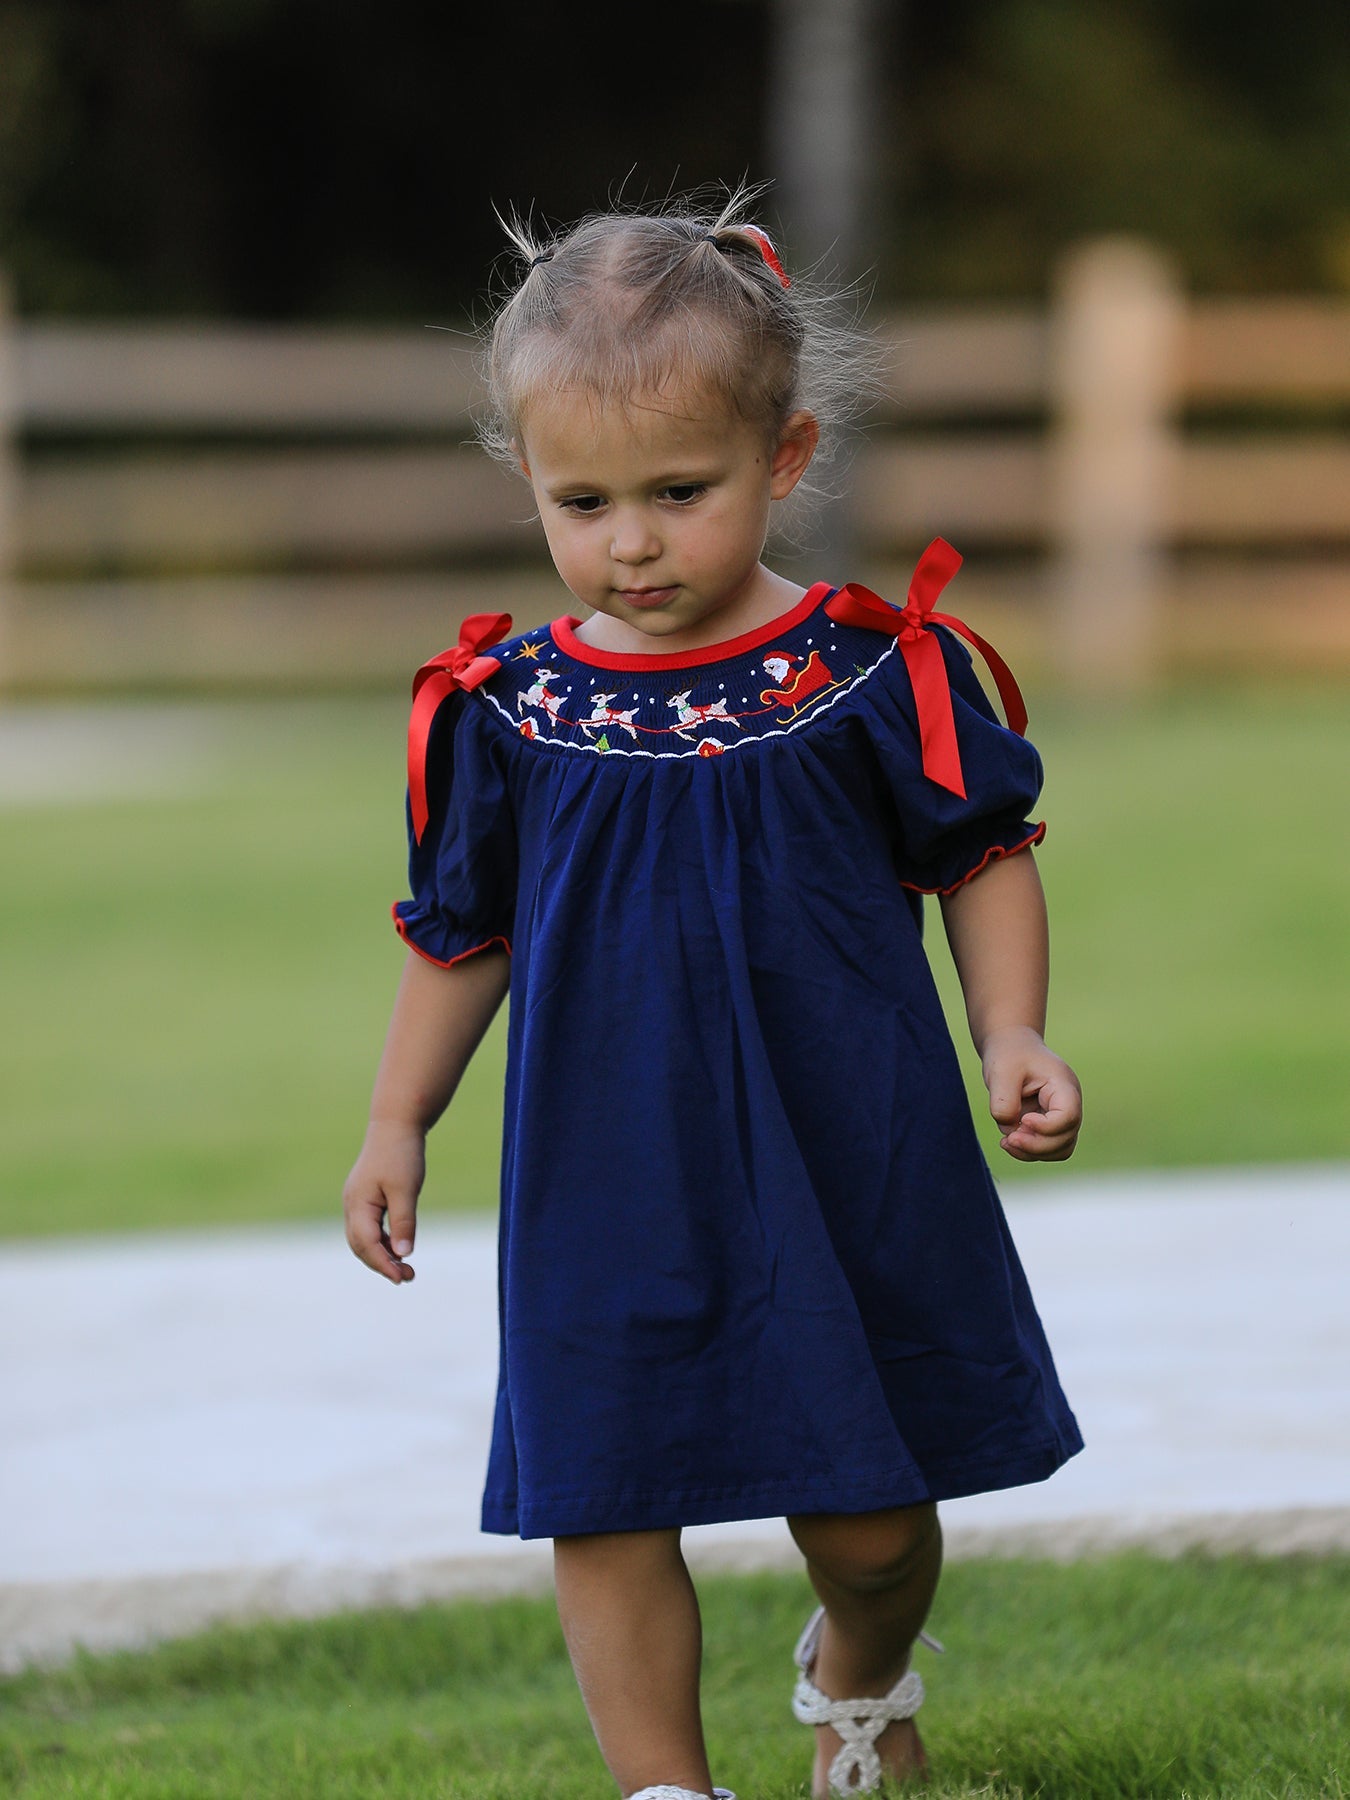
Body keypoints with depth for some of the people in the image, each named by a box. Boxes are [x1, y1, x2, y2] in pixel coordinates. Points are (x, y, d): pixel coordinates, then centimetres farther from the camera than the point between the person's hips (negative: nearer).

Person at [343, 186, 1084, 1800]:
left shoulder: (873, 671, -8)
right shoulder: (503, 711, -3)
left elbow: (983, 855, 3)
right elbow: (458, 933, 10)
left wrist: (1011, 1039, -9)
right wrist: (396, 1127, 11)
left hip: (849, 1165, -1)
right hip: (609, 1182, 1)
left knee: (869, 1512, 9)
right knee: (604, 1500, -1)